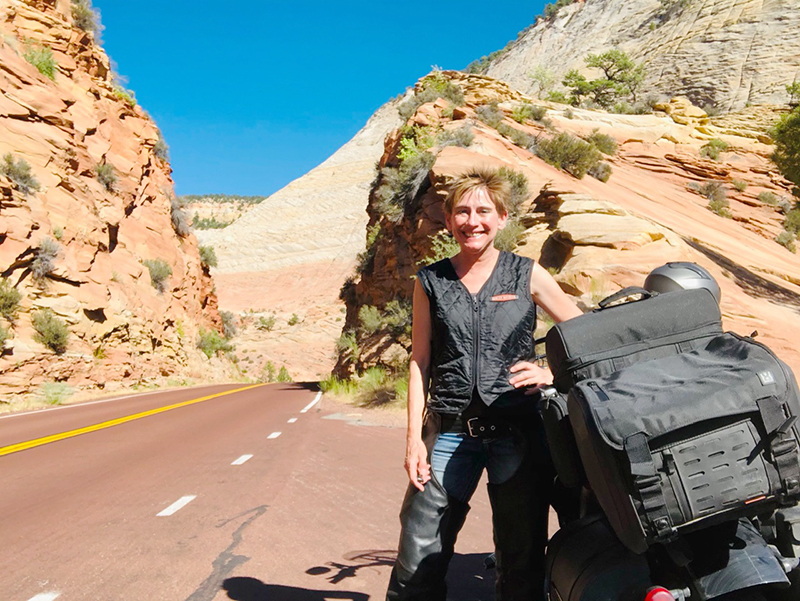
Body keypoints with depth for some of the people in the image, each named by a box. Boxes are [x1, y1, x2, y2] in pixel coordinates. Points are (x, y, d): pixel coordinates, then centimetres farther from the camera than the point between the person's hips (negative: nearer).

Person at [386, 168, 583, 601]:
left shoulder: (527, 275, 6)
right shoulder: (430, 281, 9)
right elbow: (420, 361, 8)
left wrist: (553, 373, -6)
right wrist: (414, 436, 2)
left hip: (518, 432, 0)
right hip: (451, 433, 0)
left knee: (522, 557, 9)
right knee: (418, 561, -1)